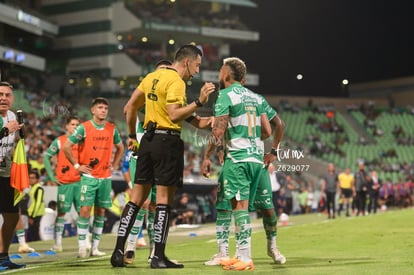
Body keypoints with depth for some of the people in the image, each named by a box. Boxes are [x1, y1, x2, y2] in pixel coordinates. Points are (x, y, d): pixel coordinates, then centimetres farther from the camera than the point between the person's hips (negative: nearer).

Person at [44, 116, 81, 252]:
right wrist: (52, 176, -4)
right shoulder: (59, 141, 2)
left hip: (80, 181, 3)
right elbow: (46, 157, 2)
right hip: (64, 183, -2)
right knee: (62, 212, 0)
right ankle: (57, 243, 6)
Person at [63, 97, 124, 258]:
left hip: (105, 177, 4)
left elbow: (120, 147, 23)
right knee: (85, 209, -9)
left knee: (100, 211, 5)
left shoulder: (112, 129, 7)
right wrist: (77, 166, -5)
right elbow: (66, 146, -3)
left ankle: (95, 247, 12)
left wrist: (114, 165, 13)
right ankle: (82, 247, -4)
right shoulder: (84, 128, -5)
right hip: (88, 176, -4)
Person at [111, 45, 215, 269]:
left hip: (148, 140, 8)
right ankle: (158, 257, -1)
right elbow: (174, 115, -22)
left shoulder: (152, 76, 15)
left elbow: (130, 109, 20)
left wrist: (132, 136, 27)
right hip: (168, 141, -8)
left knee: (136, 198, 9)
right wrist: (199, 102, -22)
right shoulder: (176, 82, -11)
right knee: (164, 200, -3)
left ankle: (118, 251, 9)